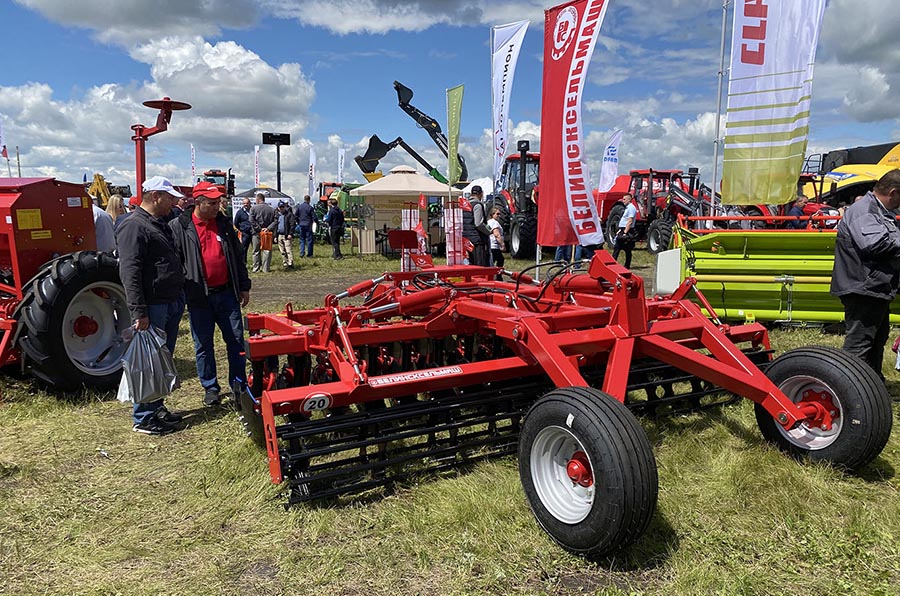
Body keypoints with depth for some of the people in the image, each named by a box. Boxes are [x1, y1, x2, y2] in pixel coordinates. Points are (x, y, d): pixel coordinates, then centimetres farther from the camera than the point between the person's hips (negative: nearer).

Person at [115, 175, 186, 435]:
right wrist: (139, 311, -25)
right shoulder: (133, 226, -15)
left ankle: (157, 407, 29)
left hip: (172, 304, 10)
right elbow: (129, 273, -21)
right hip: (153, 308, -10)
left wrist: (179, 298, 23)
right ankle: (144, 418, 9)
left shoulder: (160, 224, 17)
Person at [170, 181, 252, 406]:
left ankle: (239, 384, 19)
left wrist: (244, 287, 11)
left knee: (236, 339, 7)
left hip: (227, 293, 3)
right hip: (199, 297, -3)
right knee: (203, 345, 7)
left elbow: (238, 257, 13)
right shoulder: (179, 227, -4)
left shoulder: (224, 223, 8)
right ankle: (210, 387, 21)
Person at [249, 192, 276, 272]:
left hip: (257, 233, -1)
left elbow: (252, 221, -11)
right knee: (267, 251, 5)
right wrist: (268, 228, -9)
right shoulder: (271, 209, 3)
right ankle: (266, 269, 4)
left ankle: (256, 268, 13)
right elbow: (274, 221, -2)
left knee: (256, 251, 9)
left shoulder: (253, 208, -3)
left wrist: (259, 229, -10)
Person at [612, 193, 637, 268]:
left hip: (627, 232, -10)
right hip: (623, 231, 10)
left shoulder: (631, 208, -13)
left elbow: (630, 221, -20)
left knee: (627, 250, -2)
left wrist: (625, 232, -23)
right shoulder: (627, 208, 18)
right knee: (616, 248, 8)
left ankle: (627, 266, 4)